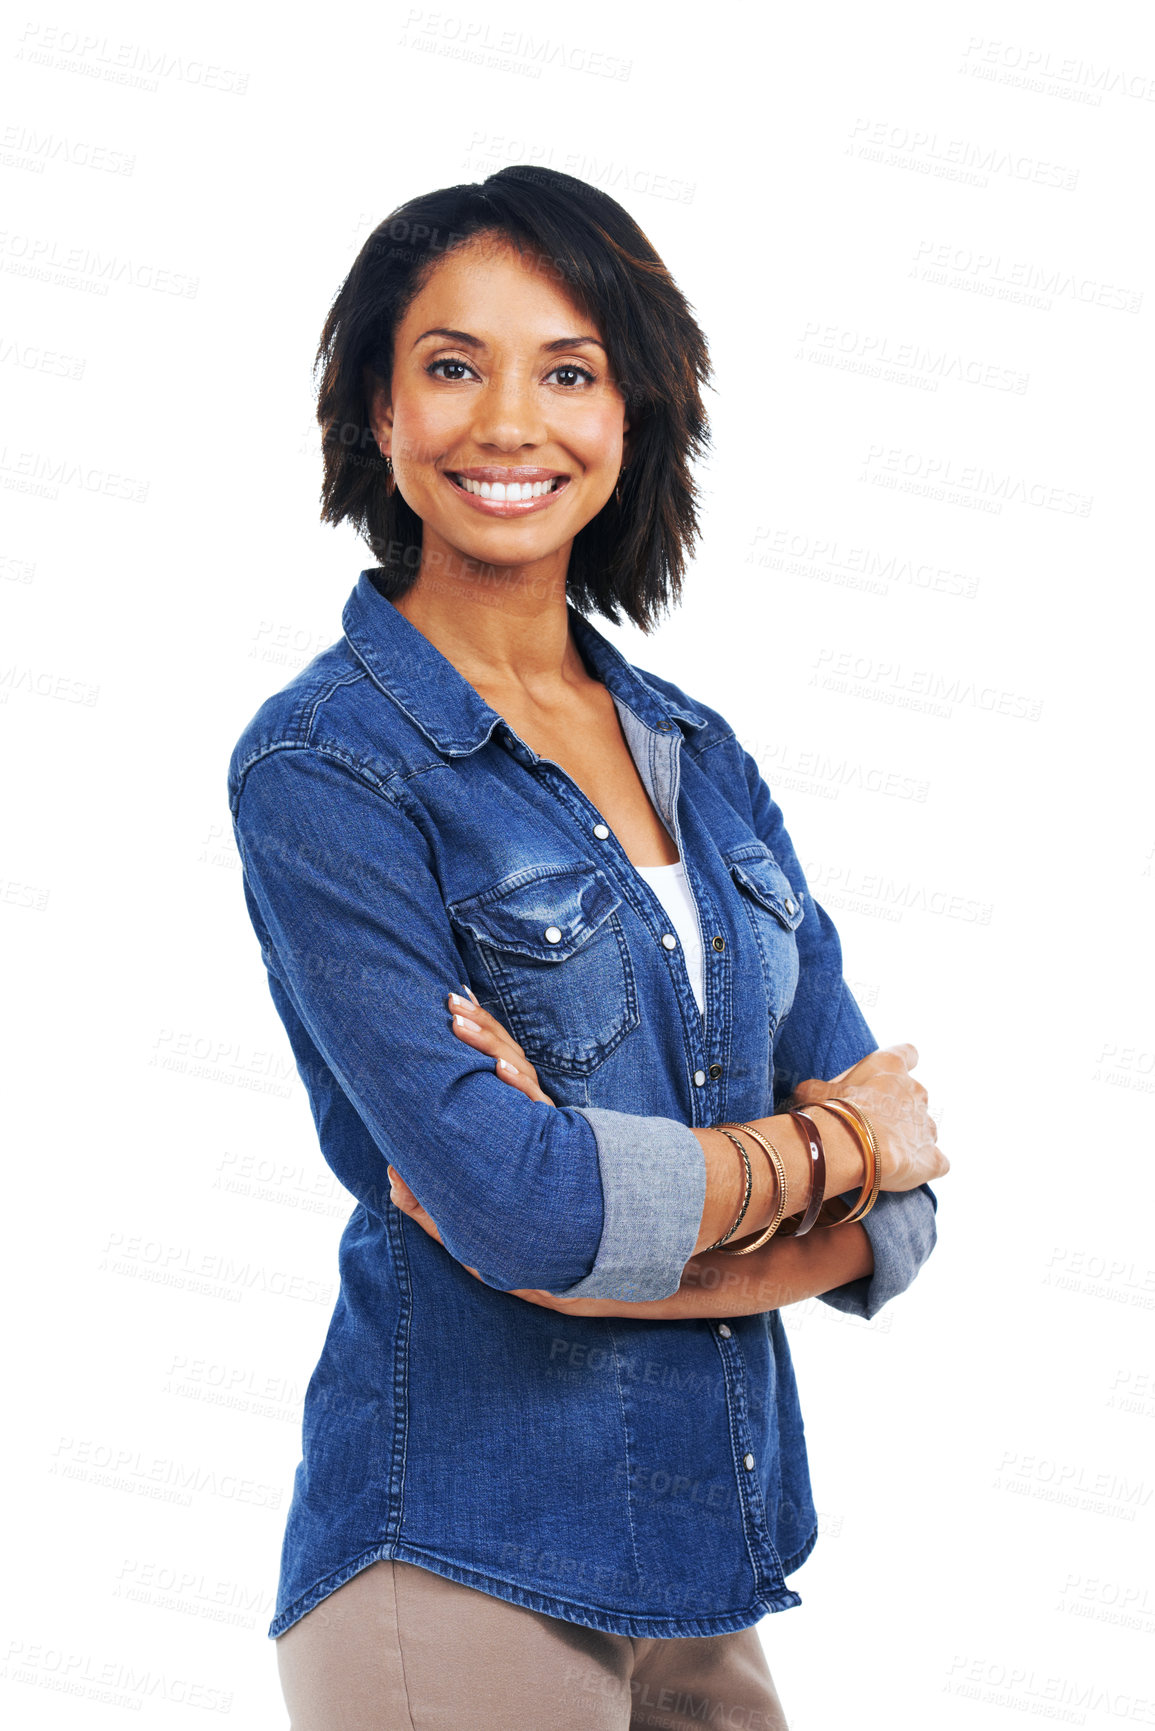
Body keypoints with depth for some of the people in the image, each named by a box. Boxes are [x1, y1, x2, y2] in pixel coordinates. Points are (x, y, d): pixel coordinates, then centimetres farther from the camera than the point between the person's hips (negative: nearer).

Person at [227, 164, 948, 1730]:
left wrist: (599, 1214, -17)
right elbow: (520, 1204, -21)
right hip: (465, 1578, -5)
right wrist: (828, 1141, -8)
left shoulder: (701, 756, 6)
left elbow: (893, 1213, 0)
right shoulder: (324, 766, -11)